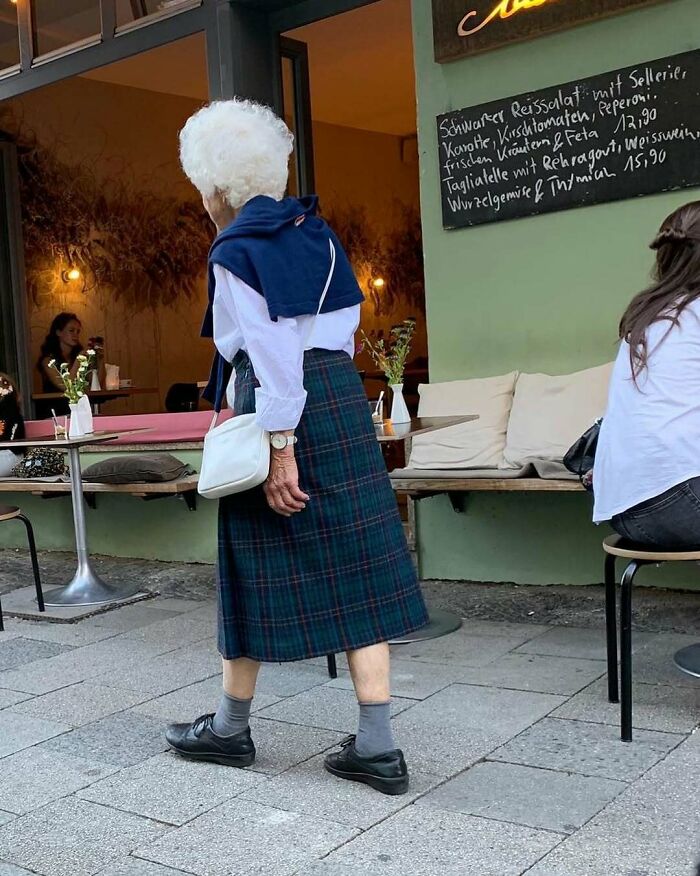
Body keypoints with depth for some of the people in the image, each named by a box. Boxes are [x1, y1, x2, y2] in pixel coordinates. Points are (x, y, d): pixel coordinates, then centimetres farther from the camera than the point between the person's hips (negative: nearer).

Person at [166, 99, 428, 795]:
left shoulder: (236, 253, -8)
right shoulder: (315, 231, 13)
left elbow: (273, 355, -17)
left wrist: (279, 449, -17)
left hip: (285, 411, -6)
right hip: (345, 399, 7)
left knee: (260, 572, 7)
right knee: (354, 571, 4)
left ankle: (231, 728, 26)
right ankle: (377, 748, 7)